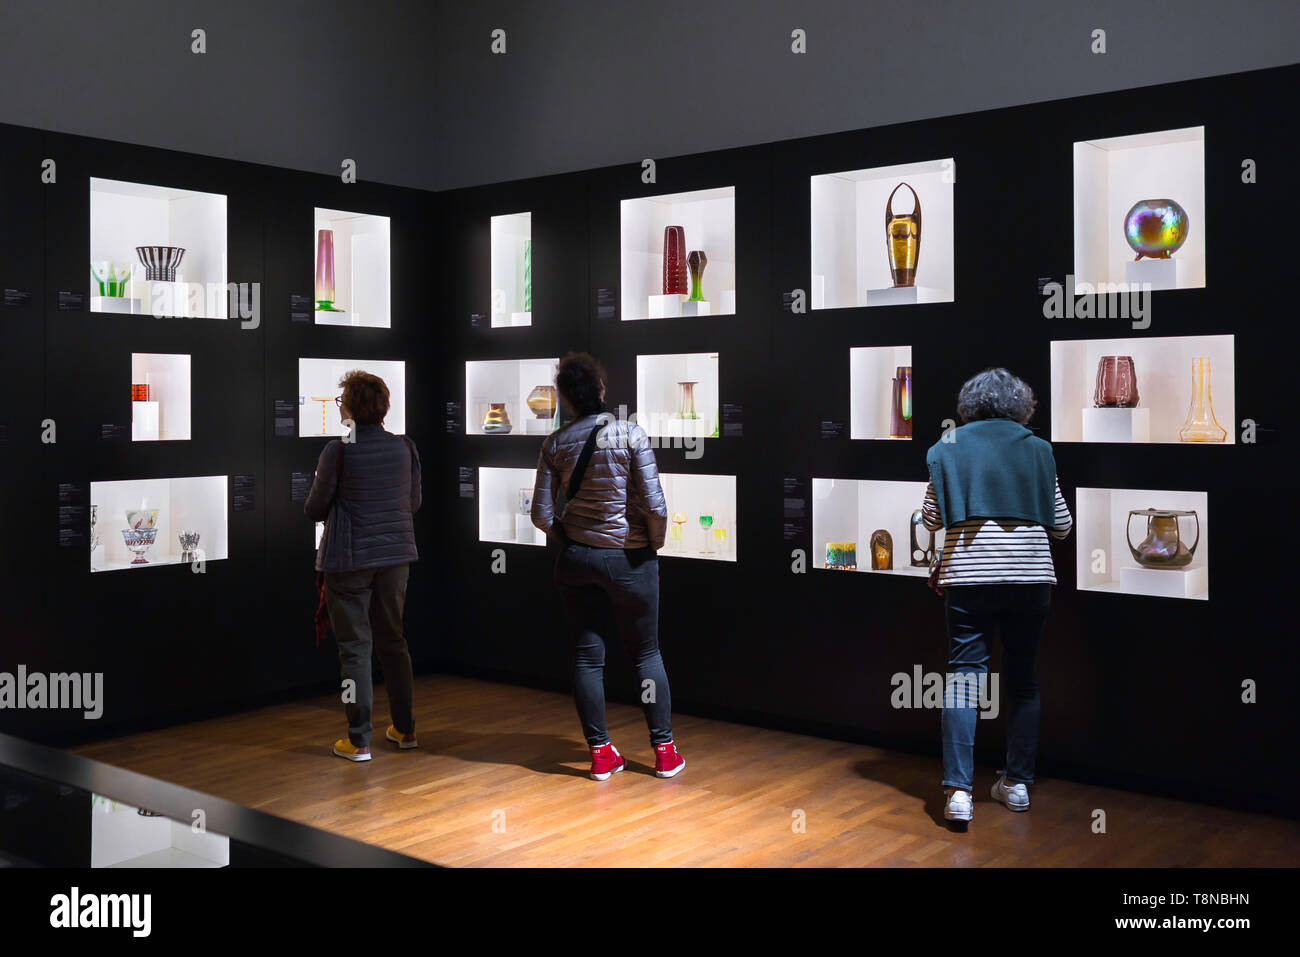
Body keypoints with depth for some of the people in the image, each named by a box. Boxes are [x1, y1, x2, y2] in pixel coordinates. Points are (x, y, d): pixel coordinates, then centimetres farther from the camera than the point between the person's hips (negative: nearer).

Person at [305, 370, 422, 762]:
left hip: (350, 560, -5)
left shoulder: (337, 452, -14)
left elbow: (314, 510, -7)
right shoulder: (405, 448, -1)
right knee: (393, 641, 17)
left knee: (355, 648, 3)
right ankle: (404, 728, 24)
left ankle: (359, 740, 7)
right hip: (396, 555, 5)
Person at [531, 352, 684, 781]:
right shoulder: (630, 434, -13)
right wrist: (654, 545, 0)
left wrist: (569, 540, 13)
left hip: (576, 558, 2)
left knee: (586, 657, 9)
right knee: (646, 653, 11)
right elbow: (655, 506, -17)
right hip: (629, 559, -2)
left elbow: (542, 513, -2)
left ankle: (600, 753, 15)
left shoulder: (554, 445, -2)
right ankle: (664, 751, 16)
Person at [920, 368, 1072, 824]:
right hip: (1029, 576, 1)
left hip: (968, 576, -1)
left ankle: (958, 790, -7)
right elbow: (1061, 525, 8)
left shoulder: (948, 447, 4)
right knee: (1022, 678, 14)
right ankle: (1018, 783, 21)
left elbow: (932, 518, 6)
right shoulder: (1037, 450, 6)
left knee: (964, 674, 1)